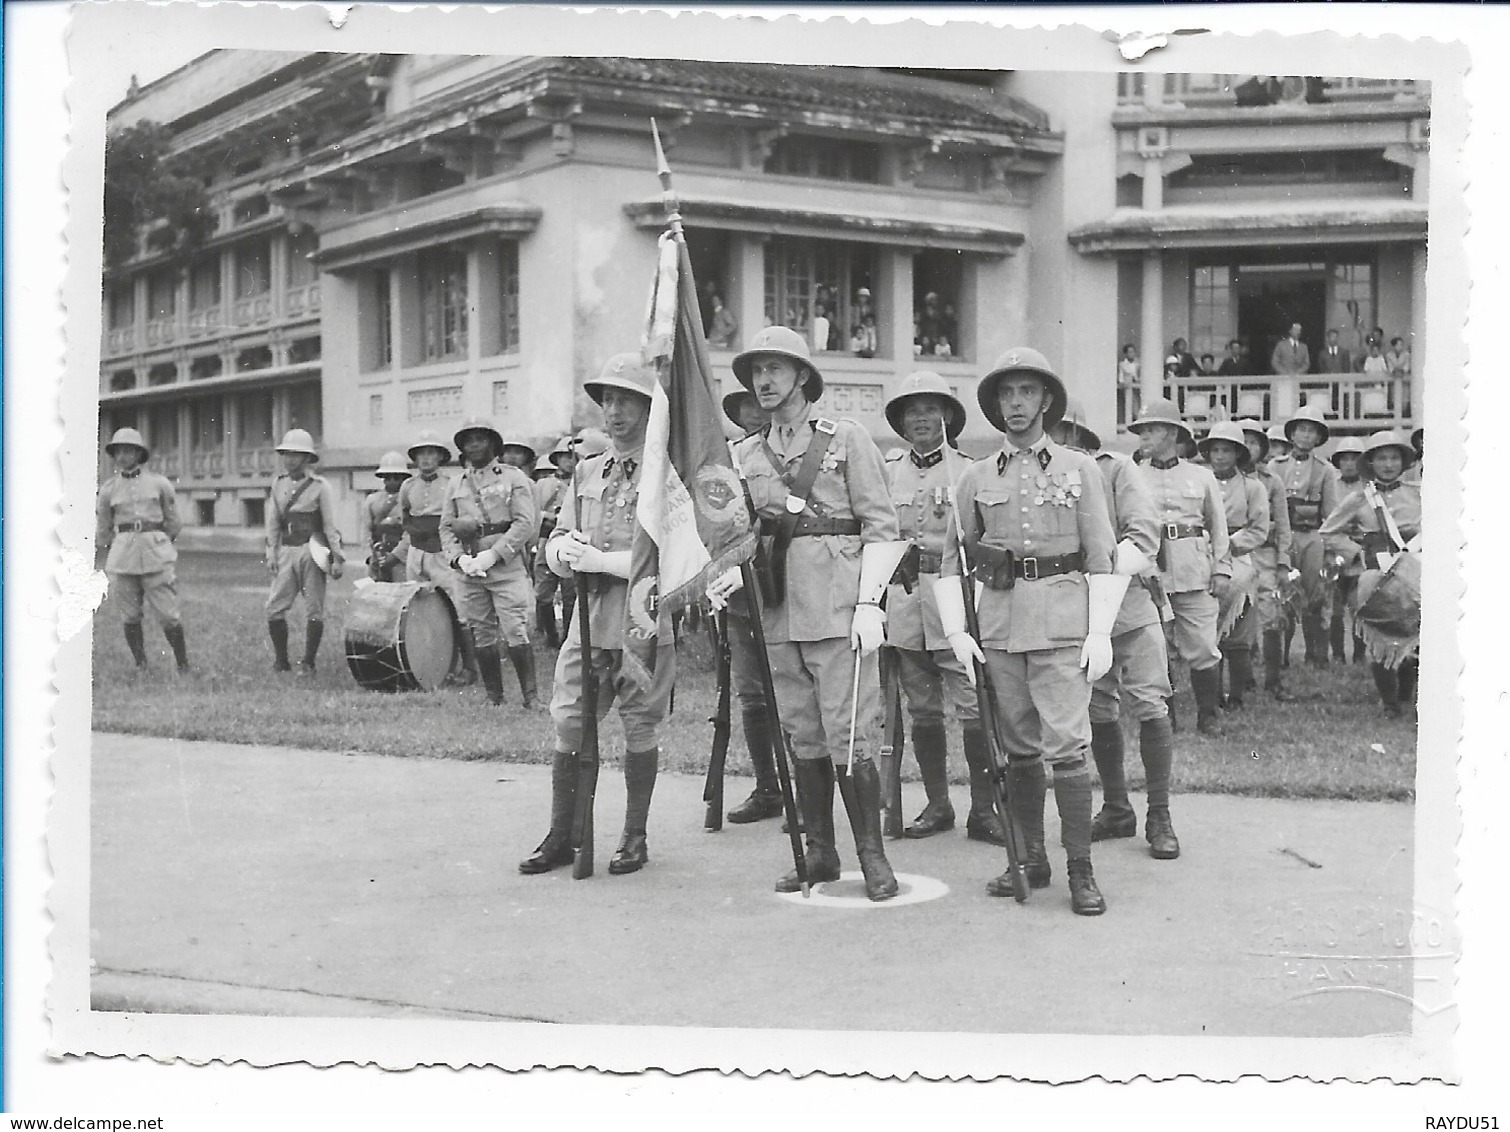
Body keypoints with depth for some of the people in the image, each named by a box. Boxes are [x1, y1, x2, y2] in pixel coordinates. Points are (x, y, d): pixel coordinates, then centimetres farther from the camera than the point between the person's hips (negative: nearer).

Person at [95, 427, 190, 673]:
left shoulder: (159, 483, 5)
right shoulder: (108, 489, 9)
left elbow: (173, 523, 14)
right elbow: (102, 530, 18)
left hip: (156, 553, -2)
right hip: (122, 555, 2)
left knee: (167, 613, -5)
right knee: (129, 616, 2)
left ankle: (183, 664, 8)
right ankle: (140, 665, 14)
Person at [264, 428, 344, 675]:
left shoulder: (320, 486, -1)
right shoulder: (278, 484, 11)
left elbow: (330, 525, -3)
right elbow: (273, 523, 14)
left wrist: (337, 558, -7)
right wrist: (271, 554, 5)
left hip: (312, 551, -4)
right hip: (286, 551, 4)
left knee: (314, 610, -1)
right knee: (275, 606, -3)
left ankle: (308, 663, 7)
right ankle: (281, 661, 8)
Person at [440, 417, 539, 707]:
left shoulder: (513, 477, 3)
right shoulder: (456, 484, 15)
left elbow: (525, 523, -6)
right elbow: (446, 527, 12)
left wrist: (493, 554, -15)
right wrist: (459, 557, -7)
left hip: (507, 565, -4)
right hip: (470, 571, 4)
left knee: (515, 633, -11)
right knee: (482, 637, 6)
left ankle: (530, 695, -5)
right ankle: (493, 696, 16)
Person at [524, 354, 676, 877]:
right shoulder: (586, 473, 13)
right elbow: (555, 544, 15)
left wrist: (598, 560, -16)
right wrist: (565, 549, -9)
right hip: (587, 618, 5)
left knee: (640, 730, 6)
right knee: (568, 725, 5)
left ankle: (635, 838, 19)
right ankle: (561, 837, 17)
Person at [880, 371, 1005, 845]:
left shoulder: (969, 471, 2)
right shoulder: (887, 471, 12)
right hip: (903, 599, 4)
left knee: (974, 708, -7)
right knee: (922, 711, 9)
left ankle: (983, 810, 1)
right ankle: (937, 805, 19)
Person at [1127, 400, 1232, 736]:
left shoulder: (1201, 477, 13)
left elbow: (1219, 528, 15)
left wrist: (1222, 570, 6)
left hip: (1195, 573, 0)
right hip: (1147, 572, 0)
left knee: (1202, 649, -2)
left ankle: (1209, 716, 13)